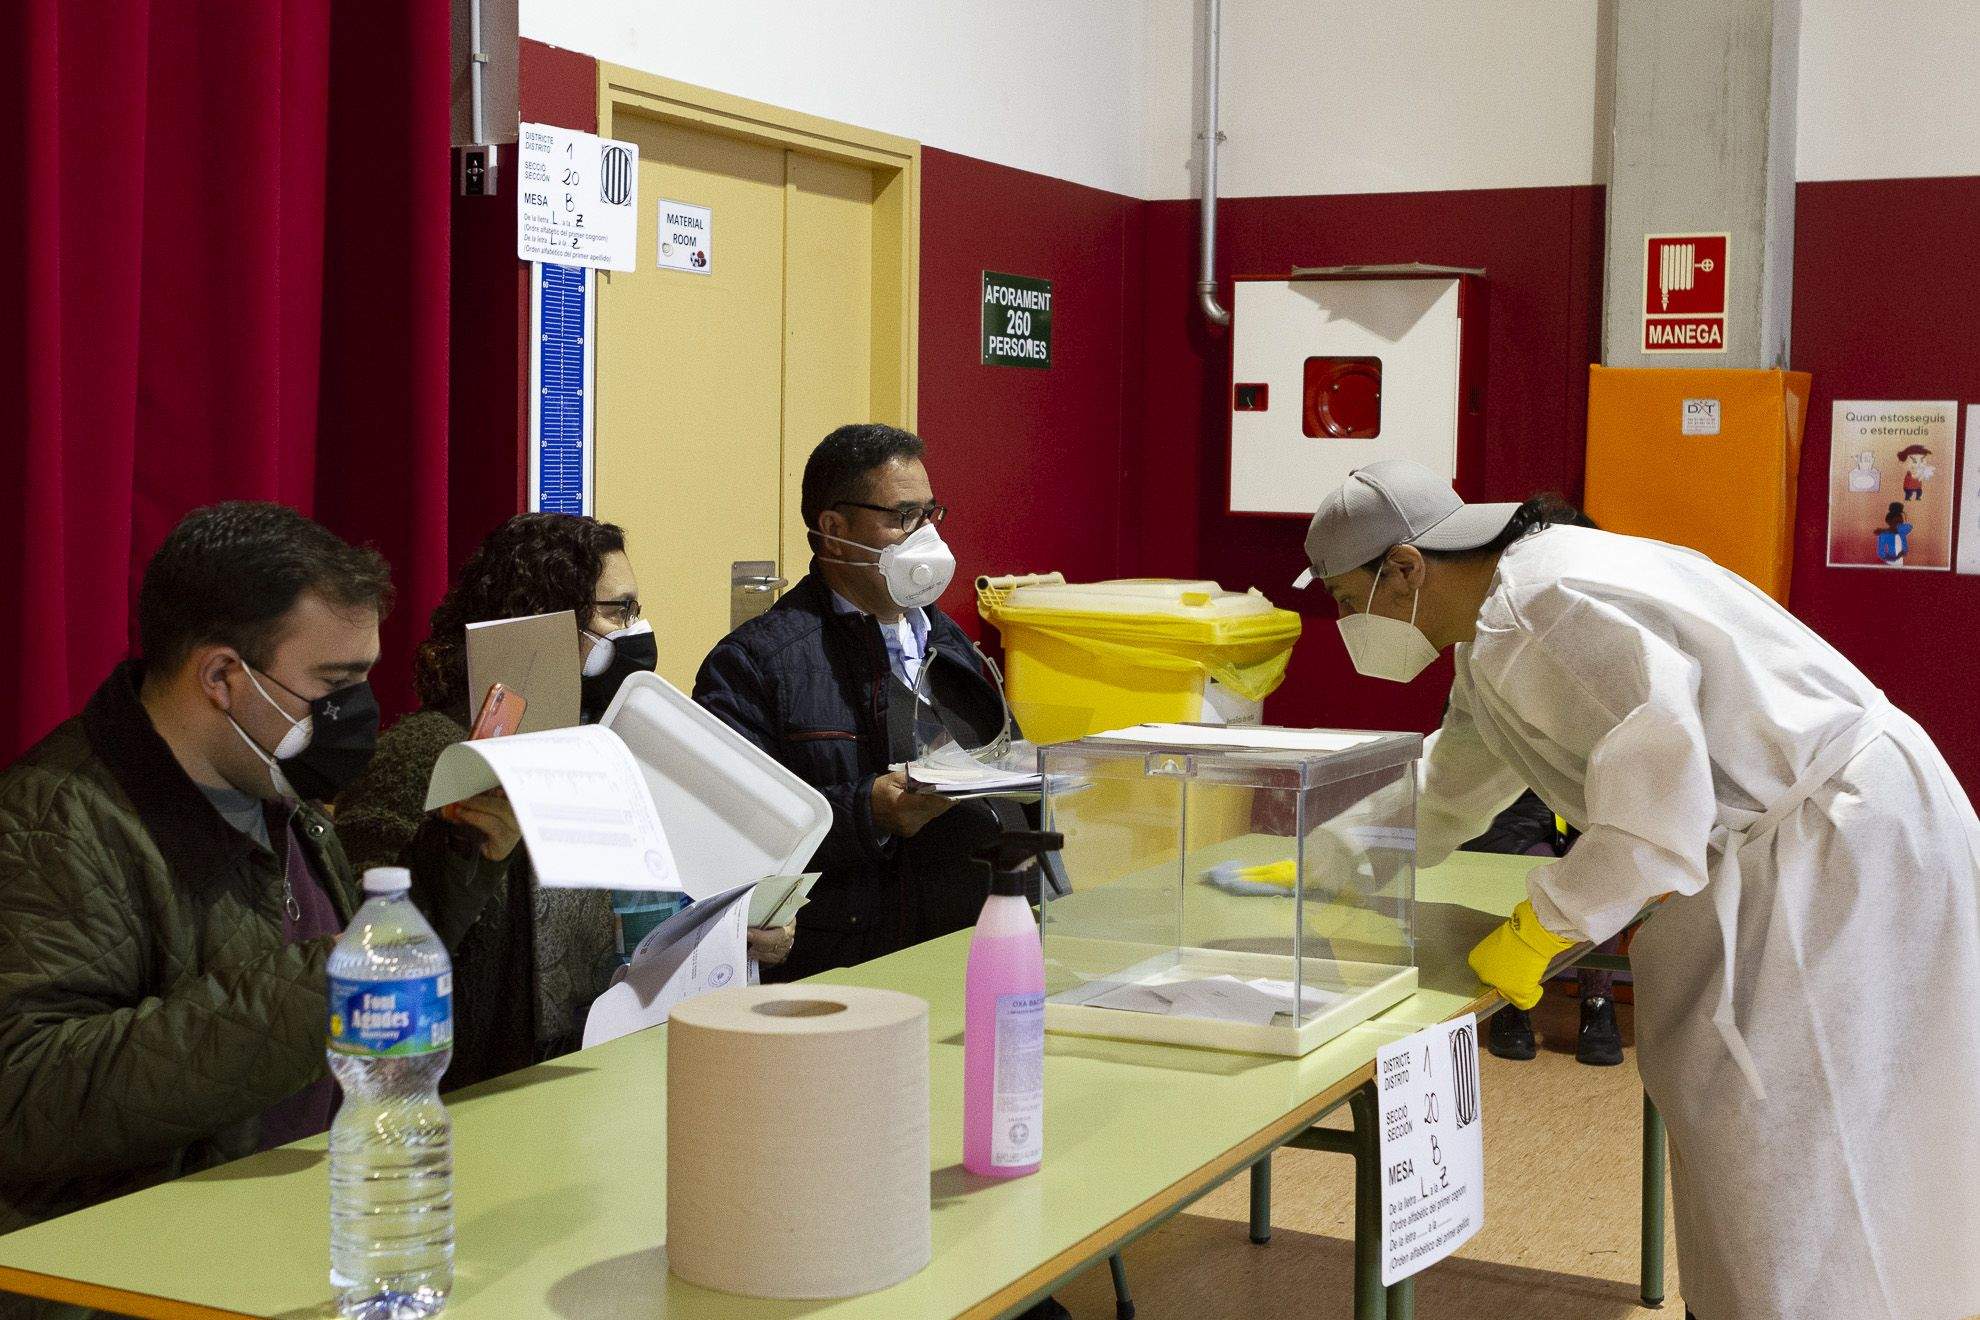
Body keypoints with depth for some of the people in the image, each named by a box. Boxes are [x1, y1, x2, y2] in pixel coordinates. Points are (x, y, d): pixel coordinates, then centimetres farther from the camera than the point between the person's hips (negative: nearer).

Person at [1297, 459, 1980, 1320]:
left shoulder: (1544, 610, -23)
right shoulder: (1495, 629, 11)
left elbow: (1658, 782, -31)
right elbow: (1445, 788, 24)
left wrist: (1540, 928, -23)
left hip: (1843, 846, -10)